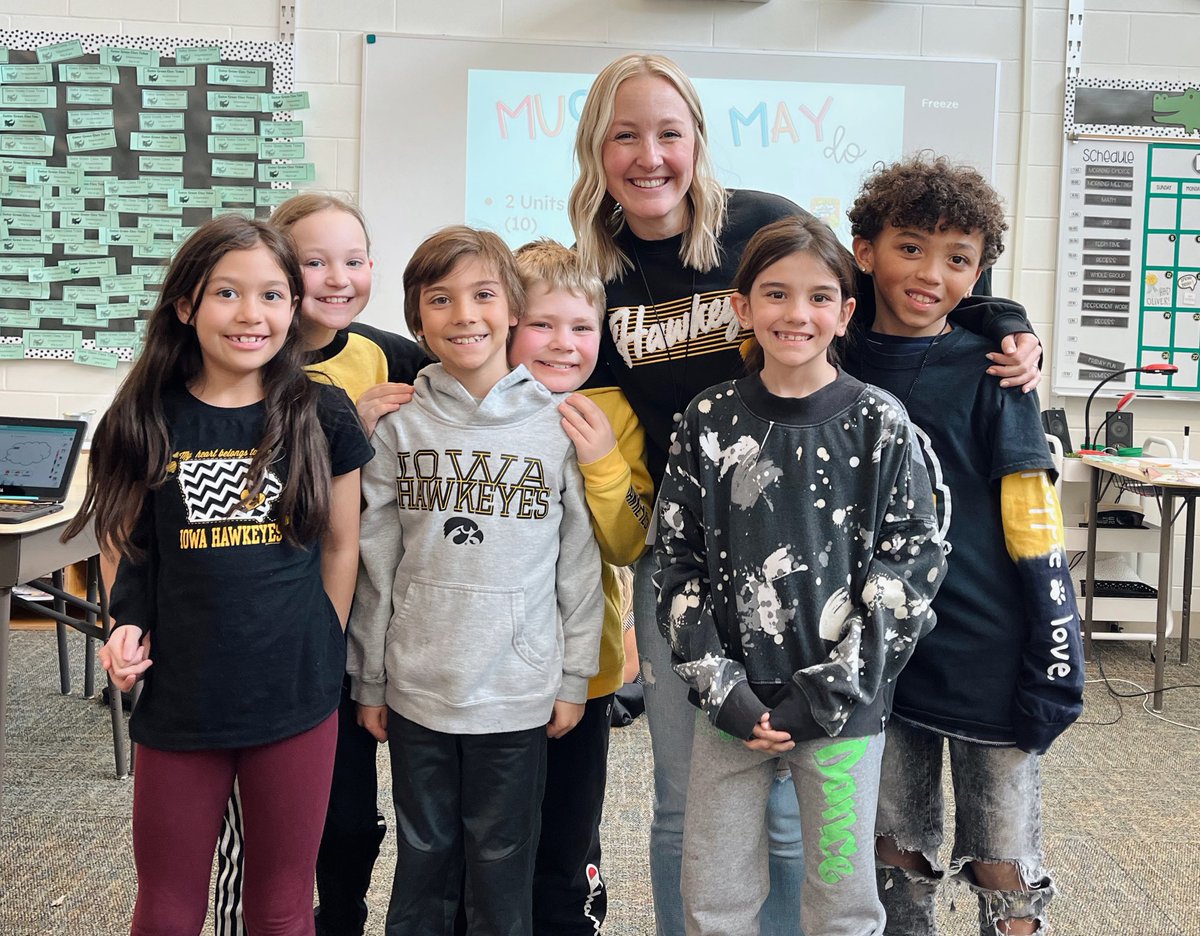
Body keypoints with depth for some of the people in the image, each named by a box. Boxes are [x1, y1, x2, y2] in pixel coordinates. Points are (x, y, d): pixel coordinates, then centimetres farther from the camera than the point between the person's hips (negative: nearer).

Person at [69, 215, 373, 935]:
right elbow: (131, 545, 9)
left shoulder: (324, 417, -3)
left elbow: (341, 545, 5)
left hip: (296, 702, 0)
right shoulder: (146, 421, -1)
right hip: (178, 700, 1)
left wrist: (318, 654, 4)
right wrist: (131, 626, -7)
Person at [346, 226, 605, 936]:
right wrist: (369, 681, 5)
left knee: (503, 869, 12)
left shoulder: (560, 424, -5)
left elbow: (581, 563, -1)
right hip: (415, 688, 2)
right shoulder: (399, 429, -1)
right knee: (423, 859, 17)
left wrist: (575, 678, 0)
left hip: (519, 692, -1)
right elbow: (375, 566, 3)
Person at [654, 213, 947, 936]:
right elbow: (679, 565, 2)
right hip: (734, 705, 2)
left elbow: (914, 562, -7)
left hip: (844, 708, -1)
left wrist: (826, 693, -12)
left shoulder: (879, 423, -5)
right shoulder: (711, 424, 0)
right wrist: (722, 687, -8)